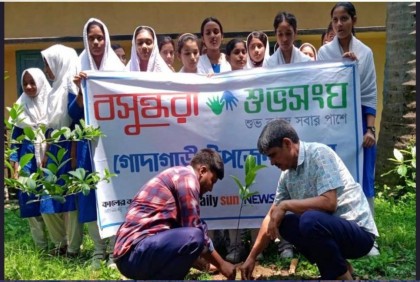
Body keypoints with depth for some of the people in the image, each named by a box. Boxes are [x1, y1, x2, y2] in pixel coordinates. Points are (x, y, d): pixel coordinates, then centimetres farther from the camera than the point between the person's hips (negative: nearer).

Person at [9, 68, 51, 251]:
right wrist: (15, 163, 3)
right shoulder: (21, 106, 10)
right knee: (31, 202, 2)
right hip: (28, 157, 3)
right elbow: (16, 136, 11)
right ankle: (42, 247, 11)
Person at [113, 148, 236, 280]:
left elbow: (187, 227, 31)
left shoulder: (178, 176, 24)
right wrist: (221, 264, 0)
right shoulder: (187, 176, -6)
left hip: (129, 255, 11)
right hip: (135, 252, -11)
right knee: (194, 236, -27)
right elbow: (194, 228, -11)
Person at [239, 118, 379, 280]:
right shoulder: (287, 174, 5)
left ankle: (341, 274, -8)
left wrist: (285, 205, -20)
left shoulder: (319, 154, -17)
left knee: (310, 220, -32)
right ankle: (336, 265, 8)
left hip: (358, 232, -8)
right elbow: (272, 217, 11)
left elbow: (329, 202, -29)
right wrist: (252, 257, 11)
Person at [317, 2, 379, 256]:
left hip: (359, 119, 0)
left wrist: (370, 128, -7)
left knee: (364, 178, 2)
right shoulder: (325, 51, 3)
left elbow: (370, 93, 1)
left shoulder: (365, 52, 4)